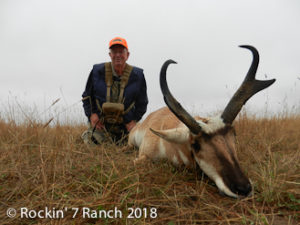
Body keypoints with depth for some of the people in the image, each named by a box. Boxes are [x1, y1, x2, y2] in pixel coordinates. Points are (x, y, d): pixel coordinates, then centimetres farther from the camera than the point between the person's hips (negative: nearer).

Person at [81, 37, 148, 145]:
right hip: (100, 123, 0)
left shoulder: (137, 75, -4)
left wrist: (134, 120, -4)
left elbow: (142, 103, 7)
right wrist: (91, 114, -6)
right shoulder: (98, 71, -4)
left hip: (125, 125, 1)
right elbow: (87, 96, 9)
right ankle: (87, 134, 27)